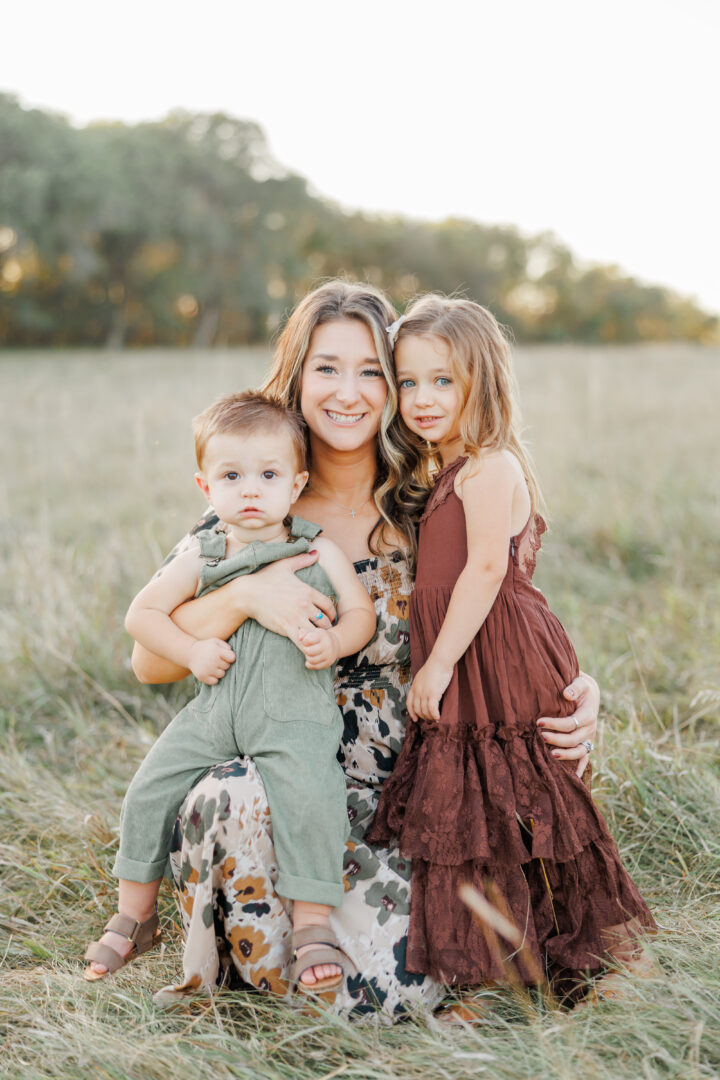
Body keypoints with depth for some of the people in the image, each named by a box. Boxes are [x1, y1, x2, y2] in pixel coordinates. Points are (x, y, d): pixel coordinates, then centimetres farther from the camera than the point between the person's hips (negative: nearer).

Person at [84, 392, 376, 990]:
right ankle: (135, 914, 19)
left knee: (309, 797, -27)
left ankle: (313, 922, -10)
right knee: (149, 791, -2)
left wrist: (333, 642, -15)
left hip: (295, 715, -3)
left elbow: (362, 611, 7)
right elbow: (142, 613, 11)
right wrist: (191, 651, -4)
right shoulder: (202, 559, 7)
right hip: (215, 711, 3)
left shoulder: (321, 551, 5)